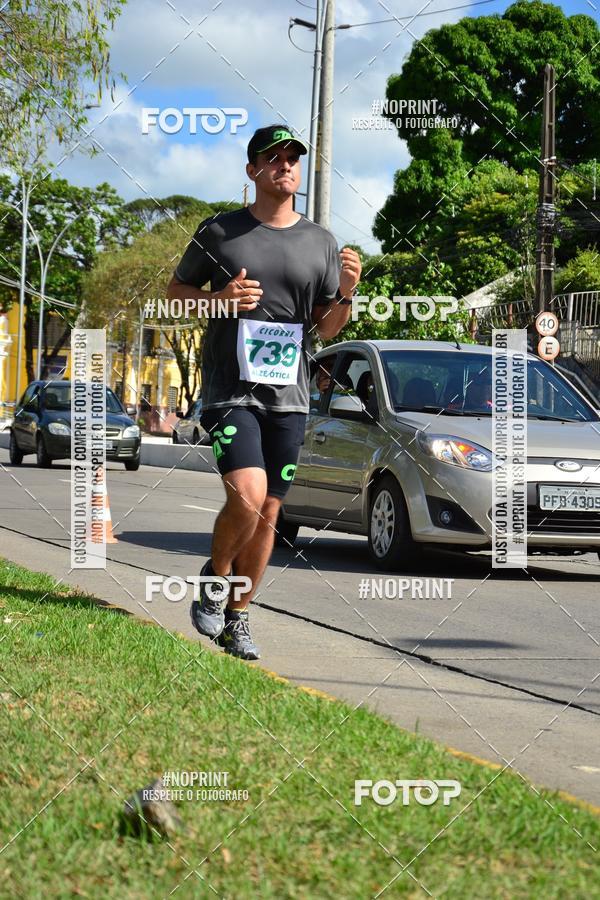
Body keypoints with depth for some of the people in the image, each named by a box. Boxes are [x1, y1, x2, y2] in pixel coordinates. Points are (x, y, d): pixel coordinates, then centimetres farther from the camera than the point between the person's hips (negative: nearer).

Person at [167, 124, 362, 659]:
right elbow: (177, 292, 10)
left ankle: (237, 616, 21)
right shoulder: (220, 232, 2)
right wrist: (220, 300, -10)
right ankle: (215, 576, 8)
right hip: (230, 391, -3)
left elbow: (327, 329, 12)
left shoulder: (320, 243, 9)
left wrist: (345, 294, -9)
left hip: (290, 395, 3)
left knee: (268, 514, 6)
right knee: (247, 498, -20)